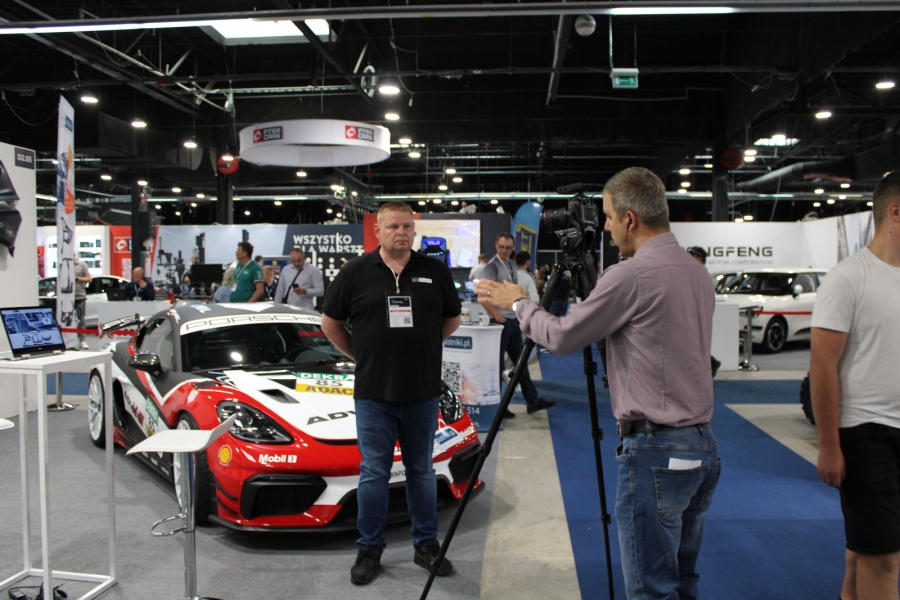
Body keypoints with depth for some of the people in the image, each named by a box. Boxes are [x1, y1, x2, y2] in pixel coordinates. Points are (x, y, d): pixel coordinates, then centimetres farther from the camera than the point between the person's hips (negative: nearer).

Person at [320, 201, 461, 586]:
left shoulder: (435, 272, 3)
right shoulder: (356, 272, -1)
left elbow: (452, 318, 15)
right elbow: (330, 322, 7)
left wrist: (421, 348, 10)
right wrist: (360, 355, 5)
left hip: (423, 392, 2)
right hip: (373, 393, -1)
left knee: (421, 471, 13)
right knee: (374, 473, 5)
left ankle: (426, 545, 26)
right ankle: (369, 550, 19)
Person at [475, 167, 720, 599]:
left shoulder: (631, 275, -17)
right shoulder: (699, 274, 10)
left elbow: (562, 337, -8)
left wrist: (517, 303, 8)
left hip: (655, 451, -9)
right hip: (703, 445, 9)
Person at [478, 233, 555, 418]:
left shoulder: (512, 265, 13)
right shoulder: (492, 267, -12)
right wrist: (497, 316, -18)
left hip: (514, 320, 8)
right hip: (500, 321, -8)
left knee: (520, 361, 13)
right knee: (497, 364, -1)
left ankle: (532, 401, 20)